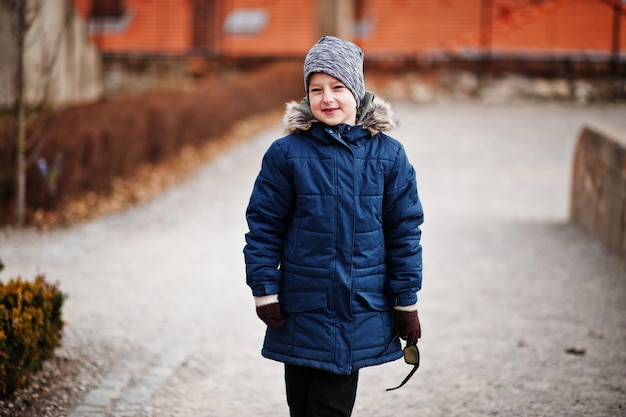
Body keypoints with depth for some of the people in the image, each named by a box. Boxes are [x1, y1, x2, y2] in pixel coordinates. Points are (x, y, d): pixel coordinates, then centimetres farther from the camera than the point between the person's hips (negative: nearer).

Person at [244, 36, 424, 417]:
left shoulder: (388, 155, -2)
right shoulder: (286, 153, -4)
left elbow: (405, 229, 3)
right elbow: (263, 227, 1)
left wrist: (406, 301, 3)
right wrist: (265, 290, -3)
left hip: (360, 312, 0)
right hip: (301, 310, 0)